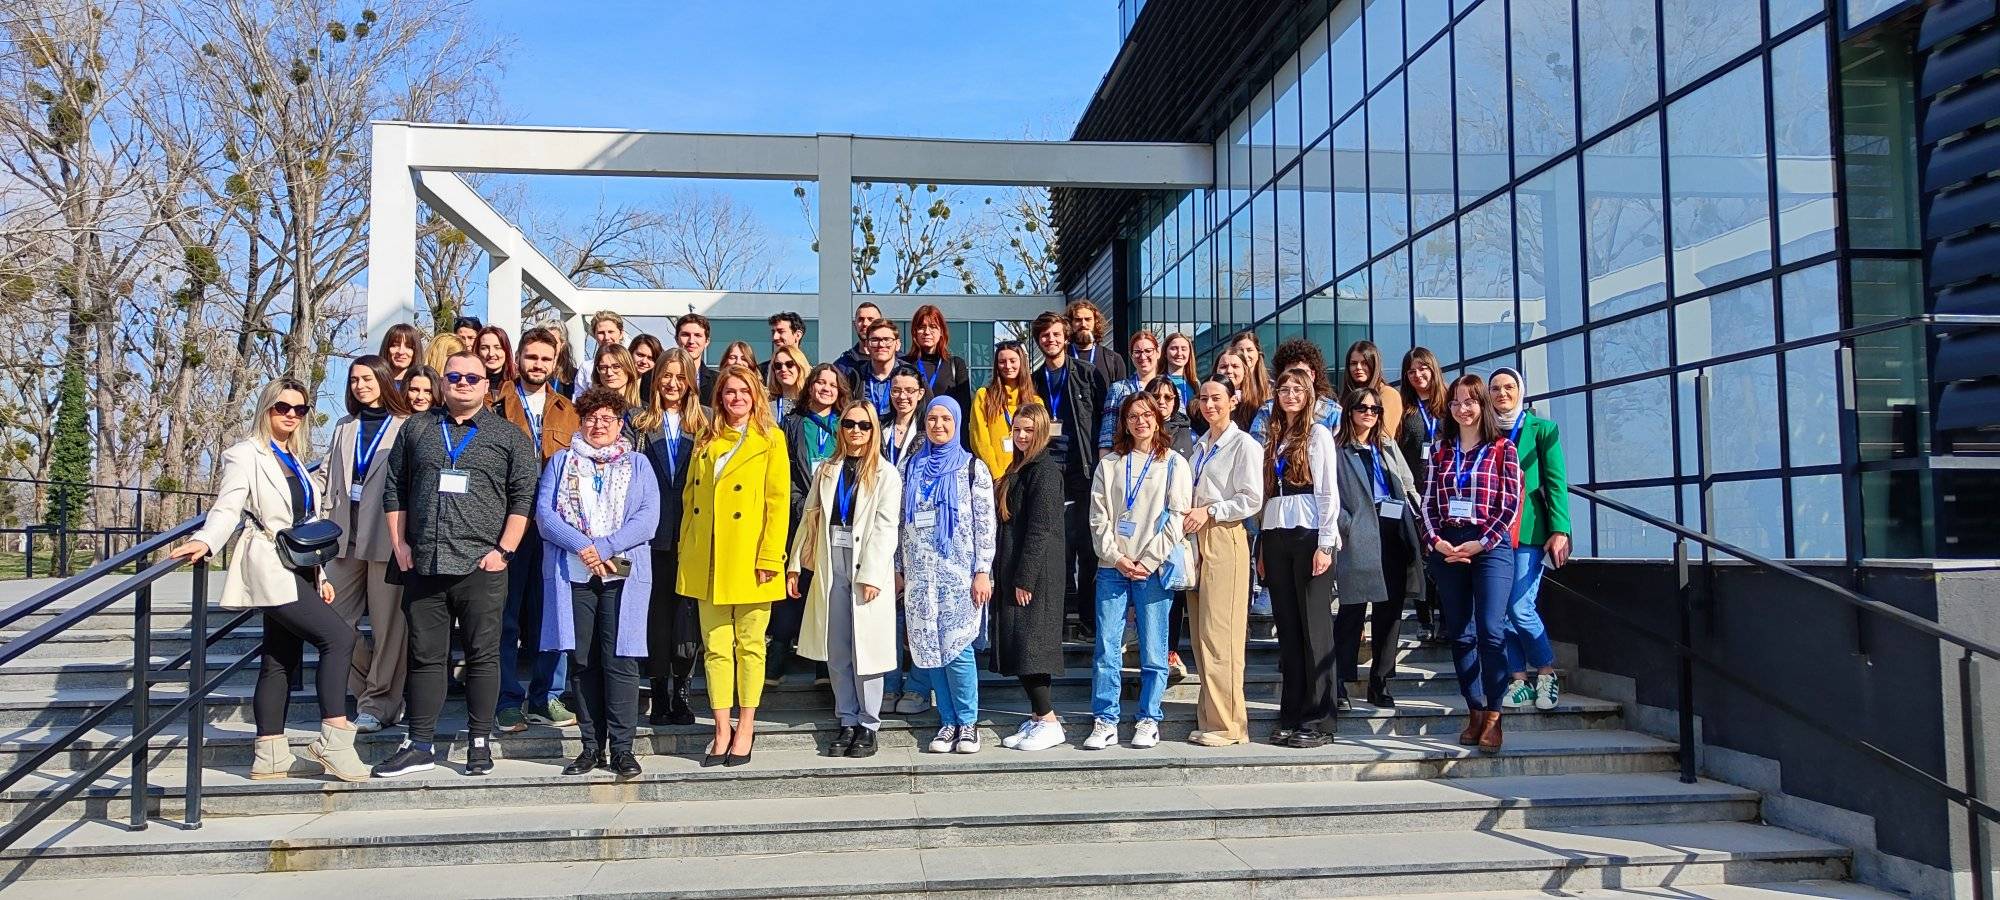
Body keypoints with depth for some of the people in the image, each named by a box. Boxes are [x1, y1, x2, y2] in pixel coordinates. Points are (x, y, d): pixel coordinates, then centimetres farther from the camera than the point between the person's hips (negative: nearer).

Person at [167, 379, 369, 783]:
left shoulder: (294, 459, 21)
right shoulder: (246, 455, -3)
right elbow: (228, 507, -15)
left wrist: (320, 575, 22)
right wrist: (206, 541, -35)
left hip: (297, 571, 9)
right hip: (270, 571, -9)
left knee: (283, 661, 8)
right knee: (338, 635, -20)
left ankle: (270, 758, 13)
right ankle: (333, 739, -18)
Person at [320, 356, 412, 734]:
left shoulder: (406, 427, -2)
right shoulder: (344, 427, 19)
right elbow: (331, 480, 19)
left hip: (387, 536, -6)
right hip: (346, 537, 6)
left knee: (387, 624, -1)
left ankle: (378, 702, 8)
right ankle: (372, 690, 20)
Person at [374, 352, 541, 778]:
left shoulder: (509, 436, 5)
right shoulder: (416, 432, 14)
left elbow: (523, 497, 0)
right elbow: (394, 491, 15)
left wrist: (504, 550, -8)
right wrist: (400, 544, 6)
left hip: (481, 567, -3)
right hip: (423, 567, 3)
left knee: (483, 656, 2)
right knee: (425, 657, 8)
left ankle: (479, 743, 12)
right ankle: (420, 746, 16)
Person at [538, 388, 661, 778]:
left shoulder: (637, 464, 11)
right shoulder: (561, 461, 14)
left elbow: (647, 519, -1)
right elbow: (544, 513, 2)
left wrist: (603, 548, -13)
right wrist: (582, 546, -13)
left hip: (623, 572, -1)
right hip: (572, 573, 2)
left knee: (620, 660, -6)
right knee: (584, 661, 4)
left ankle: (622, 747, -2)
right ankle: (592, 746, 11)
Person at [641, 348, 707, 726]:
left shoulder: (704, 422, 9)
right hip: (655, 533, 0)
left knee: (688, 610, 1)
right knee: (656, 612, 3)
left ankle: (681, 695, 12)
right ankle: (659, 697, 12)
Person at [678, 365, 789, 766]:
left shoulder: (770, 439, 0)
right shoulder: (706, 440, 13)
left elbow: (778, 501, -5)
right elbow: (690, 498, 14)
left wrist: (769, 556, -12)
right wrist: (686, 553, 7)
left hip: (748, 560, -4)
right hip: (707, 562, 4)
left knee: (749, 644, 4)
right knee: (715, 647, 5)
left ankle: (745, 729, 14)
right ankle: (722, 730, 12)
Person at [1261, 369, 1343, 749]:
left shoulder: (1318, 434, 1)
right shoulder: (1273, 439, 18)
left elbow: (1329, 492, -5)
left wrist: (1325, 545, -13)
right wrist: (1262, 546, 10)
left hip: (1310, 535, -5)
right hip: (1276, 537, 5)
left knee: (1315, 628, -4)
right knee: (1287, 629, 6)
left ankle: (1318, 722, 0)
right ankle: (1291, 718, 10)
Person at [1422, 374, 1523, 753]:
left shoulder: (1502, 449, 3)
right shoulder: (1440, 450, 13)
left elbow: (1511, 502, -3)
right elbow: (1429, 502, 10)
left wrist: (1481, 543, -11)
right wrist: (1436, 541, -5)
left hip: (1490, 546, -4)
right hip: (1446, 548, 4)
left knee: (1491, 631, -13)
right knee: (1459, 634, 6)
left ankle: (1493, 716, -7)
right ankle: (1474, 711, 15)